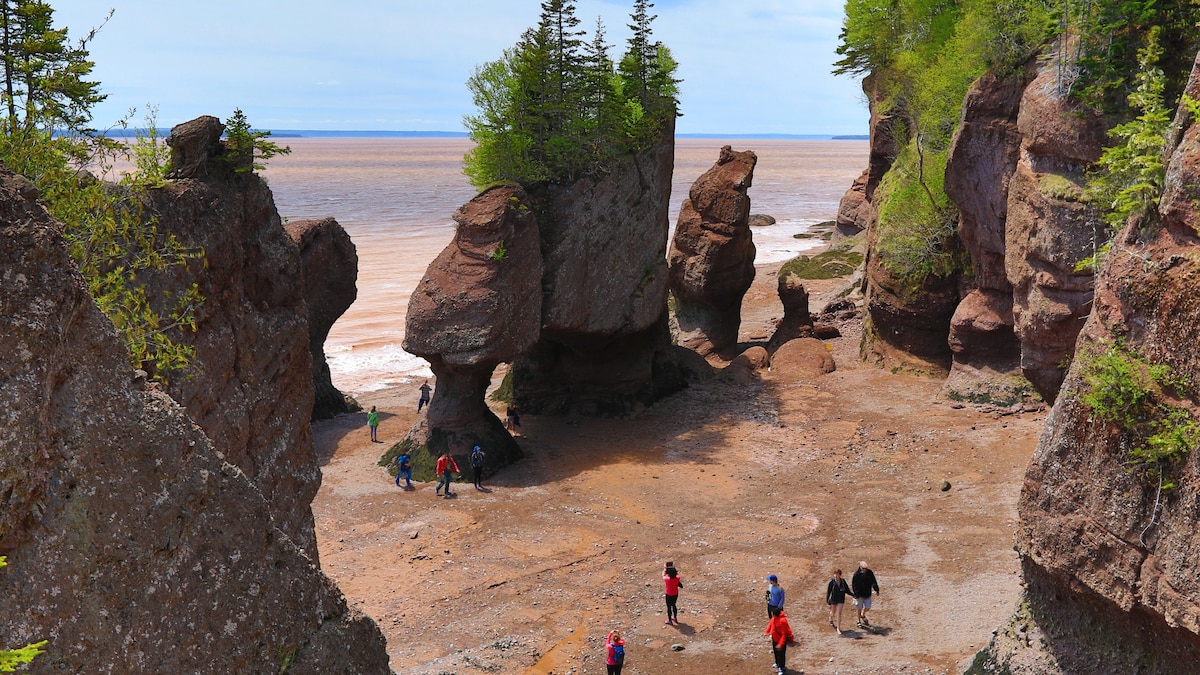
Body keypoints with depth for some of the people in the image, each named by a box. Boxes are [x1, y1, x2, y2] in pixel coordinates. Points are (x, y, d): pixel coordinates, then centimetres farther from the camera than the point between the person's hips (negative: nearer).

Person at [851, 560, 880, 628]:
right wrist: (856, 594, -16)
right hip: (860, 595, -3)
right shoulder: (856, 574, -16)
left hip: (867, 594, 3)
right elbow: (854, 585, -13)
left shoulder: (869, 572, -5)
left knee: (868, 608, 9)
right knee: (860, 608, 7)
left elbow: (874, 582, 8)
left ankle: (863, 615, 41)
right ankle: (859, 622, 25)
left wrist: (877, 590, 8)